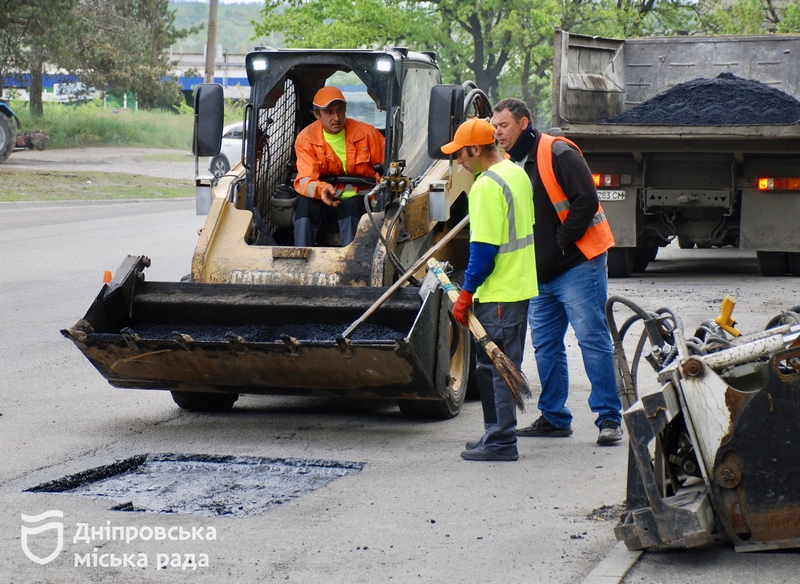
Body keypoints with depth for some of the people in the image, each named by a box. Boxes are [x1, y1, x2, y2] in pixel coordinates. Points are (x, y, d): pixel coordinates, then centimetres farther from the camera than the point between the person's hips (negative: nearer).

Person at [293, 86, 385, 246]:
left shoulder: (367, 133, -6)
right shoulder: (306, 139, -7)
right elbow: (305, 180, -19)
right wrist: (321, 189, -42)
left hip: (357, 198, -1)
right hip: (325, 197, 1)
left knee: (351, 205, -34)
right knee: (304, 203, -30)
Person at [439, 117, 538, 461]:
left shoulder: (487, 185, -18)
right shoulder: (517, 174, 12)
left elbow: (484, 247, -21)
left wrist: (466, 293, -14)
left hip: (498, 293, -10)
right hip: (520, 286, 10)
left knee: (497, 367, -4)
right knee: (490, 365, 17)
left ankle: (501, 442, -1)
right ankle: (496, 433, 22)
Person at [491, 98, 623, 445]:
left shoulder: (558, 153, -11)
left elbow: (586, 200, -18)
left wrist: (562, 242, -16)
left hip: (578, 264, -9)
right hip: (540, 274, 9)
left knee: (592, 339, -7)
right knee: (545, 345, 10)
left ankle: (609, 419, -4)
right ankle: (554, 417, 19)